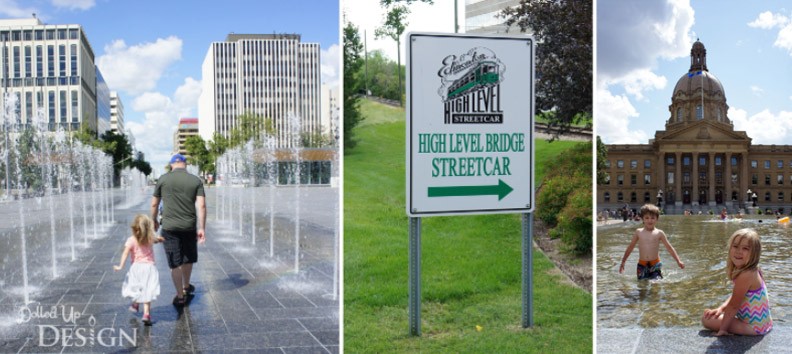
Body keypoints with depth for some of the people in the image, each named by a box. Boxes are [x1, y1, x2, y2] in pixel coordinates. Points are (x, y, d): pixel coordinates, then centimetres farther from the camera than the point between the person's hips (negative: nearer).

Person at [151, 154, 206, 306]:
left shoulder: (163, 179, -1)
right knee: (188, 259, 21)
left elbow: (154, 204, 4)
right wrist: (202, 228, -4)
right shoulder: (196, 181, 0)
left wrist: (154, 221, 20)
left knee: (175, 263, 5)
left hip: (169, 227, -2)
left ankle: (180, 296, 10)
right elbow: (201, 205, -8)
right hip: (189, 226, 2)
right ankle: (186, 287, 40)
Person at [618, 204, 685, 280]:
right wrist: (623, 262, 14)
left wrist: (678, 261, 0)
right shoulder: (638, 232, 4)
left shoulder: (659, 233, 0)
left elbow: (669, 248, 6)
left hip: (655, 264, -1)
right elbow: (630, 248, 13)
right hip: (642, 264, 1)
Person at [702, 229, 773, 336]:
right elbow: (735, 297, 13)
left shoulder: (745, 275, -26)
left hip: (754, 327, -10)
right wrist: (721, 308, 1)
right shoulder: (753, 271, 4)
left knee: (706, 318, -8)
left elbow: (733, 306, -20)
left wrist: (722, 329, -13)